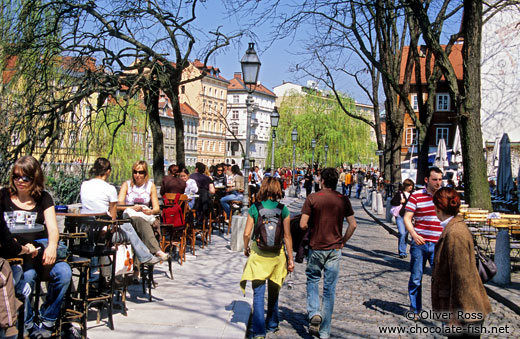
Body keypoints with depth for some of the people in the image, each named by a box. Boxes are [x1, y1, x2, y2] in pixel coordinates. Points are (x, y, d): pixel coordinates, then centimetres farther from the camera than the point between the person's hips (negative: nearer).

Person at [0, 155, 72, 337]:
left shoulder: (43, 198, 13)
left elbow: (52, 228, 2)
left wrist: (52, 246, -22)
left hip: (40, 248, 2)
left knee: (63, 272, -26)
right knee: (26, 275, -34)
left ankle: (46, 321, -6)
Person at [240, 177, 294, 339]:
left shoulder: (254, 208, -5)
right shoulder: (283, 210, -4)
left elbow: (247, 233, -5)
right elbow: (287, 236, -4)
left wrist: (246, 248, 14)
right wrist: (290, 258, 3)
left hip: (258, 253, -1)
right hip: (277, 254, 2)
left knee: (258, 293, 2)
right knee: (273, 292, 19)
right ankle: (272, 324, 33)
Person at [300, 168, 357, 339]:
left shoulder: (312, 198, -8)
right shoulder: (343, 200, -1)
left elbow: (302, 224, -10)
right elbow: (353, 224, -2)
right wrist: (343, 241, 10)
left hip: (316, 247, -2)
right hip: (335, 249, 2)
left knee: (312, 281, 20)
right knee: (330, 288, 8)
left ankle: (314, 313, -2)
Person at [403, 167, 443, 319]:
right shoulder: (416, 196, -3)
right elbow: (407, 218, -6)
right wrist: (414, 234, -22)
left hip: (438, 245, 2)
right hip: (419, 243, -1)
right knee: (416, 278, 7)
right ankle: (415, 309, 23)